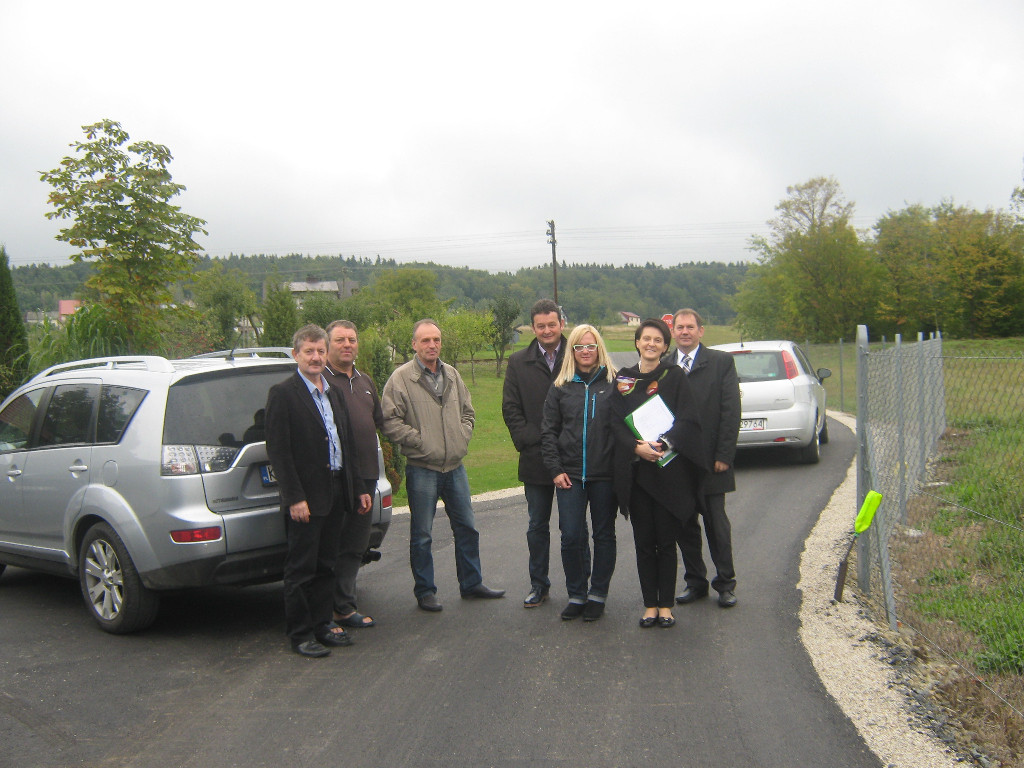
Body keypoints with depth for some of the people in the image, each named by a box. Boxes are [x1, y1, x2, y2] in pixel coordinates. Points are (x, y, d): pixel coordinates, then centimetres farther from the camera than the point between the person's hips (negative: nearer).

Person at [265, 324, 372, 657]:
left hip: (336, 494, 7)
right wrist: (294, 498, -18)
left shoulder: (333, 393, 15)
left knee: (326, 566, 14)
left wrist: (358, 488, 14)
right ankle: (300, 634, 11)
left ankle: (321, 623, 25)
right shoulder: (283, 393, -8)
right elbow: (278, 451, -13)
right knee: (301, 569, 2)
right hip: (306, 497, -7)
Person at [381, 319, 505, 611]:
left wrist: (463, 437, 4)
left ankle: (471, 583, 27)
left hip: (455, 466, 5)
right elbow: (390, 422, -12)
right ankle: (425, 591, 16)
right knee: (421, 535, 4)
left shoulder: (452, 375, 9)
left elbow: (467, 411, 19)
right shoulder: (401, 378, -8)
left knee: (466, 527, 13)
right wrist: (419, 440, -15)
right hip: (422, 469, -5)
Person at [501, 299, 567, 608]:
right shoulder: (519, 362, 5)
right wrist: (529, 441, -8)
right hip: (535, 458, 2)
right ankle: (539, 584, 24)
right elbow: (510, 409, 4)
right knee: (537, 525, 12)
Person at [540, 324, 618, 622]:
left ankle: (598, 594, 20)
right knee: (571, 536, -1)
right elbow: (548, 430, 6)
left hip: (604, 474, -1)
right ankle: (576, 594, 14)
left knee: (604, 535, 8)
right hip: (570, 474, 1)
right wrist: (555, 469, -2)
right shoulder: (561, 386, 6)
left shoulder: (613, 383, 1)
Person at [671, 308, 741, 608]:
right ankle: (695, 582, 21)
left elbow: (731, 411, -5)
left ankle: (725, 584, 17)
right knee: (684, 525, 9)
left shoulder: (721, 362, 0)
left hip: (710, 459, -3)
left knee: (717, 524, 4)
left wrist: (723, 455, -10)